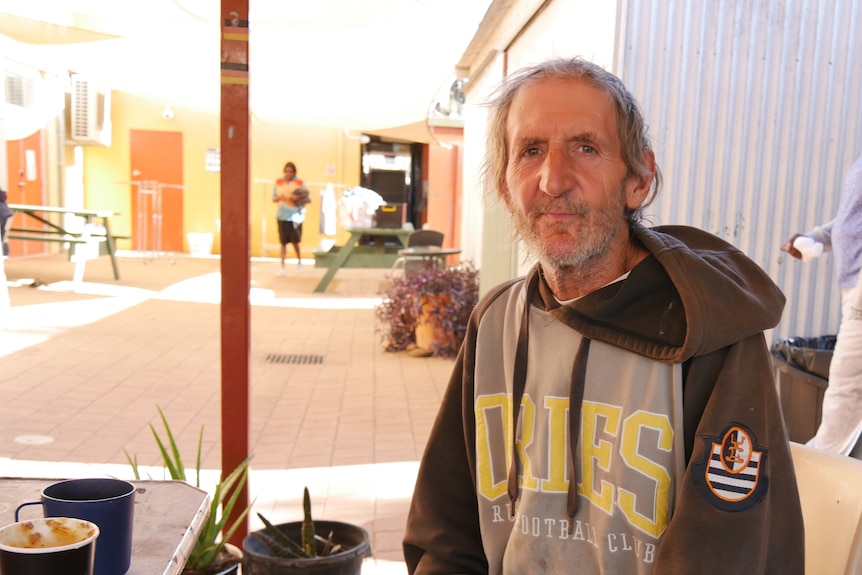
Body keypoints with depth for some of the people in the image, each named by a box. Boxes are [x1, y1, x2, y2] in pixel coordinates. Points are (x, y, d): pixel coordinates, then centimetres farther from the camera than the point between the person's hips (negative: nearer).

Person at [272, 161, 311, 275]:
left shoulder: (299, 183, -2)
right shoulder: (278, 182, 4)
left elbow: (309, 199, -1)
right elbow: (273, 198, 11)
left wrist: (298, 198, -19)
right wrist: (279, 198, -11)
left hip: (295, 215, -1)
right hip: (282, 215, 1)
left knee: (295, 241, 4)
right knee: (283, 242, 2)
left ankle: (299, 261, 30)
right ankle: (282, 266, 7)